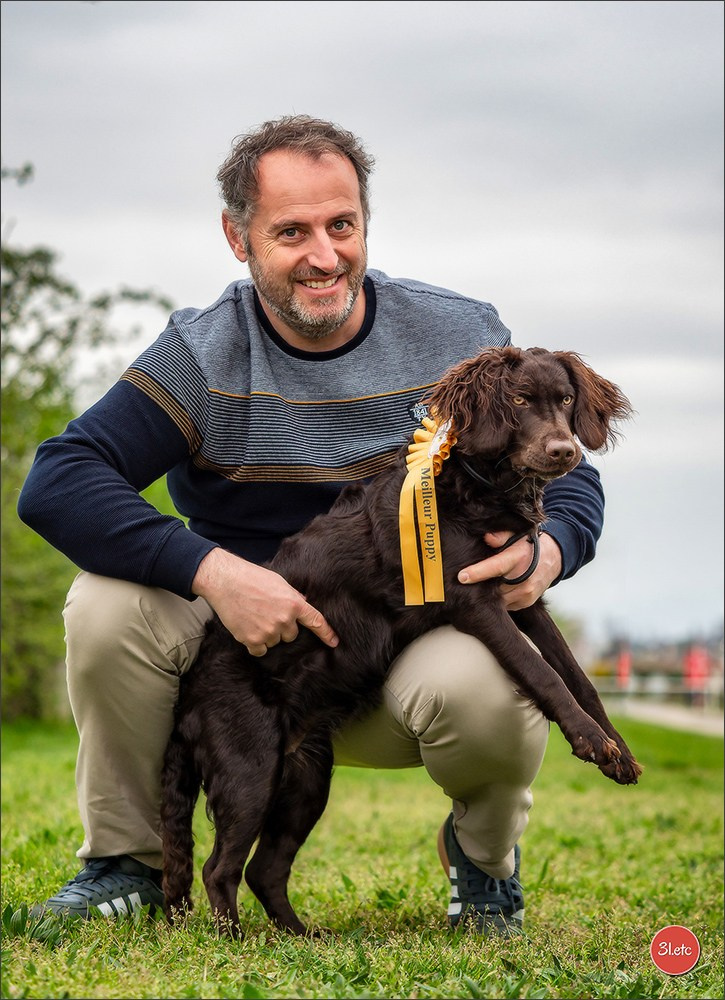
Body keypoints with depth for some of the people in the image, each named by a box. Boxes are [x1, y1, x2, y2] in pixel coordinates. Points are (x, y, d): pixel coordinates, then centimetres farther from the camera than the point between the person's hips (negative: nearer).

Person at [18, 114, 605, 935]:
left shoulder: (461, 339, -4)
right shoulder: (202, 356, -8)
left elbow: (570, 477, 4)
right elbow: (55, 483, -20)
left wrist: (548, 550, -23)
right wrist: (212, 570, -33)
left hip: (417, 643, 0)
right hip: (253, 648, 1)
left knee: (485, 691, -36)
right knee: (107, 604, -26)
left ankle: (485, 855, 3)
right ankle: (128, 860, -2)